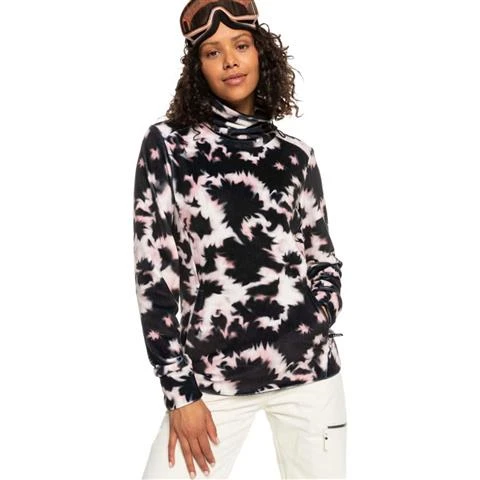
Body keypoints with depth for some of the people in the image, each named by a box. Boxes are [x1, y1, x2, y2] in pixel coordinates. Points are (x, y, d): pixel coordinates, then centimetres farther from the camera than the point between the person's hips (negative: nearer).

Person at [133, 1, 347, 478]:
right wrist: (180, 390, -7)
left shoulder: (295, 155, 8)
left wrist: (322, 315, -5)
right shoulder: (167, 144, 0)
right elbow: (154, 270, -3)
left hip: (308, 367, 3)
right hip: (212, 377, -2)